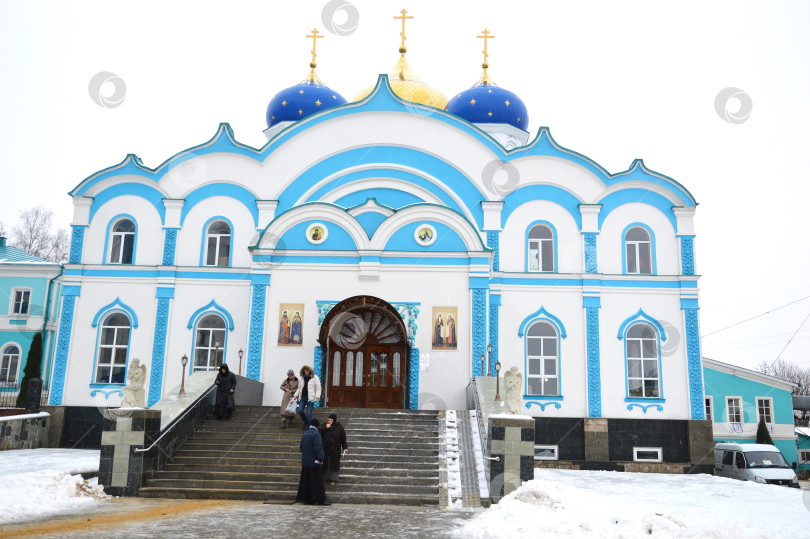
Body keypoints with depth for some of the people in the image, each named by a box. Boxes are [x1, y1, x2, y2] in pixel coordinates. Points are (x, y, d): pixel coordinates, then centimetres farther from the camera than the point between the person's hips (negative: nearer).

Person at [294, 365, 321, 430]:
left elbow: (318, 388, -4)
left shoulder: (315, 378, -2)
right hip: (302, 397, 5)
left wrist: (317, 397, -15)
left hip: (310, 398, -4)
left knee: (309, 413, -4)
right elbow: (299, 388, 22)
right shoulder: (302, 378, 12)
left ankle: (308, 426, 9)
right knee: (300, 411, -5)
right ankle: (305, 421, 21)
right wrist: (296, 395, 8)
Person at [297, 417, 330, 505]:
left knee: (306, 481, 13)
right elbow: (318, 448, -20)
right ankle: (320, 500, -2)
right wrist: (320, 459, -16)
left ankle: (306, 498, 19)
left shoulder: (305, 434, 11)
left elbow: (301, 448, 17)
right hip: (314, 462, -8)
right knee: (317, 481, -4)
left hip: (305, 462, 8)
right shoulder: (316, 434, -14)